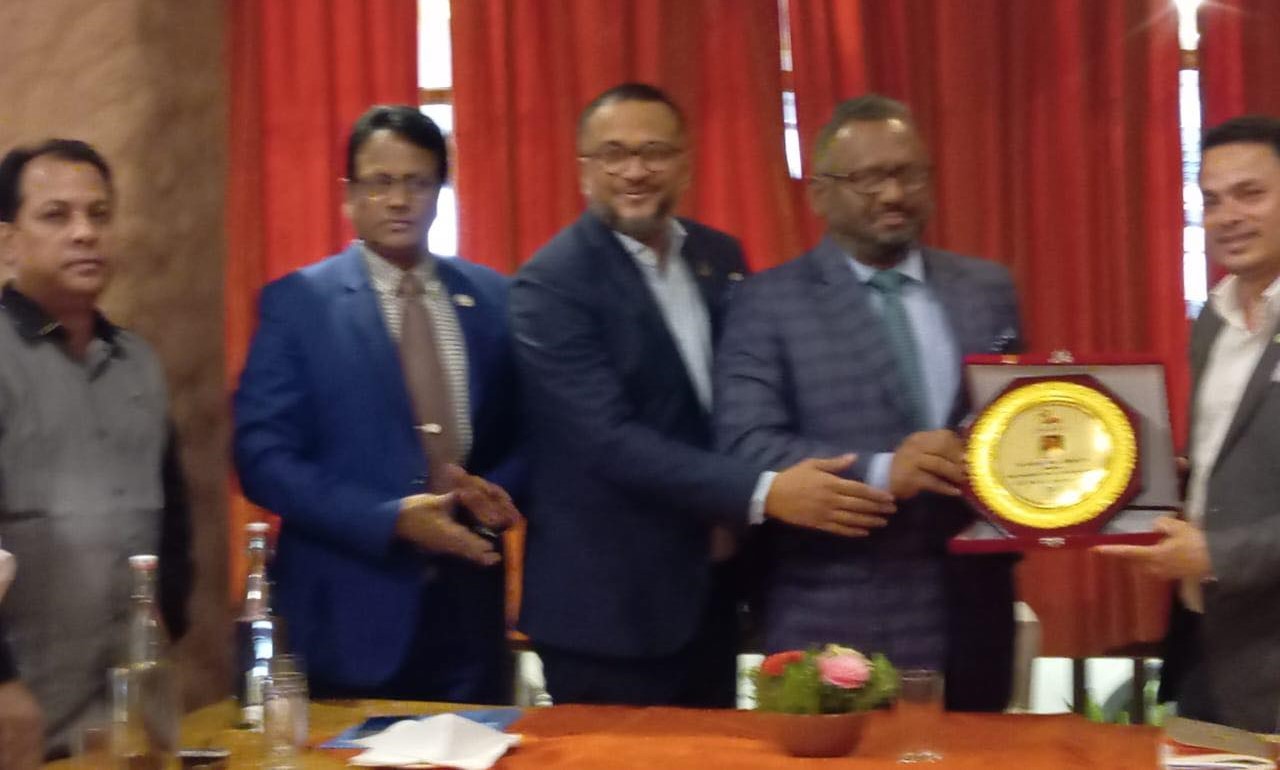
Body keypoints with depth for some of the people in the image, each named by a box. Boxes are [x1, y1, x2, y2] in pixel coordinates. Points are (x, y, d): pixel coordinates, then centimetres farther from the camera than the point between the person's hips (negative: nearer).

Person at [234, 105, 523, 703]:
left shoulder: (493, 297, 7)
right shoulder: (297, 301, -3)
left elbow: (525, 434, 14)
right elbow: (262, 457, -9)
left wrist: (499, 492, -8)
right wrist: (390, 520, -18)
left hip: (468, 603, 3)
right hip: (351, 612, -3)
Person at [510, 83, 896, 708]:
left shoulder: (719, 257, 6)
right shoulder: (551, 283, -14)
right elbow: (608, 438, -23)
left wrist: (738, 523, -3)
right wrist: (764, 494, -30)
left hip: (711, 591, 6)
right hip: (608, 607, -6)